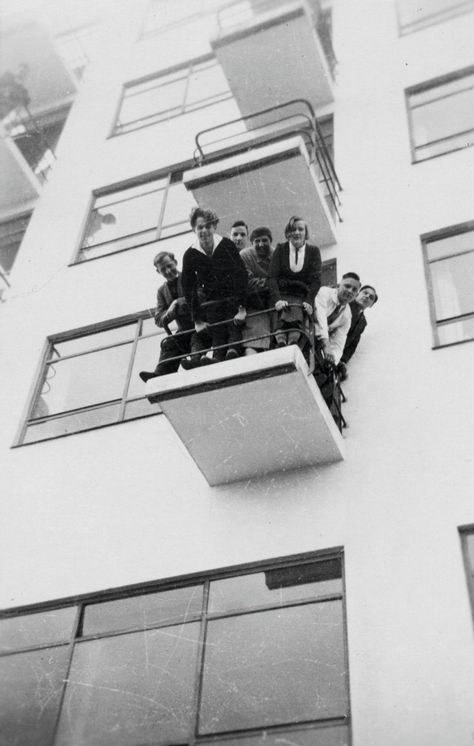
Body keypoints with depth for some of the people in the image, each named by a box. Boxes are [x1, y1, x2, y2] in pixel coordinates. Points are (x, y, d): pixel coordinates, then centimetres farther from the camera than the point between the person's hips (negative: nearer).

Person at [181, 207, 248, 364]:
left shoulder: (227, 245, -10)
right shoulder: (190, 255, -6)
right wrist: (197, 320, -6)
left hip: (232, 297, 0)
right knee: (217, 335, -13)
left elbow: (241, 275, -13)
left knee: (234, 327, -21)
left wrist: (242, 308, -20)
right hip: (211, 301, 0)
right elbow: (188, 289, -2)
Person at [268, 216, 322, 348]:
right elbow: (272, 277, 3)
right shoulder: (280, 249, 14)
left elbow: (316, 280, 5)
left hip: (302, 298, 0)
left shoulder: (313, 251, 14)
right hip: (282, 295, 0)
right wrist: (277, 299, -16)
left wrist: (308, 301, -13)